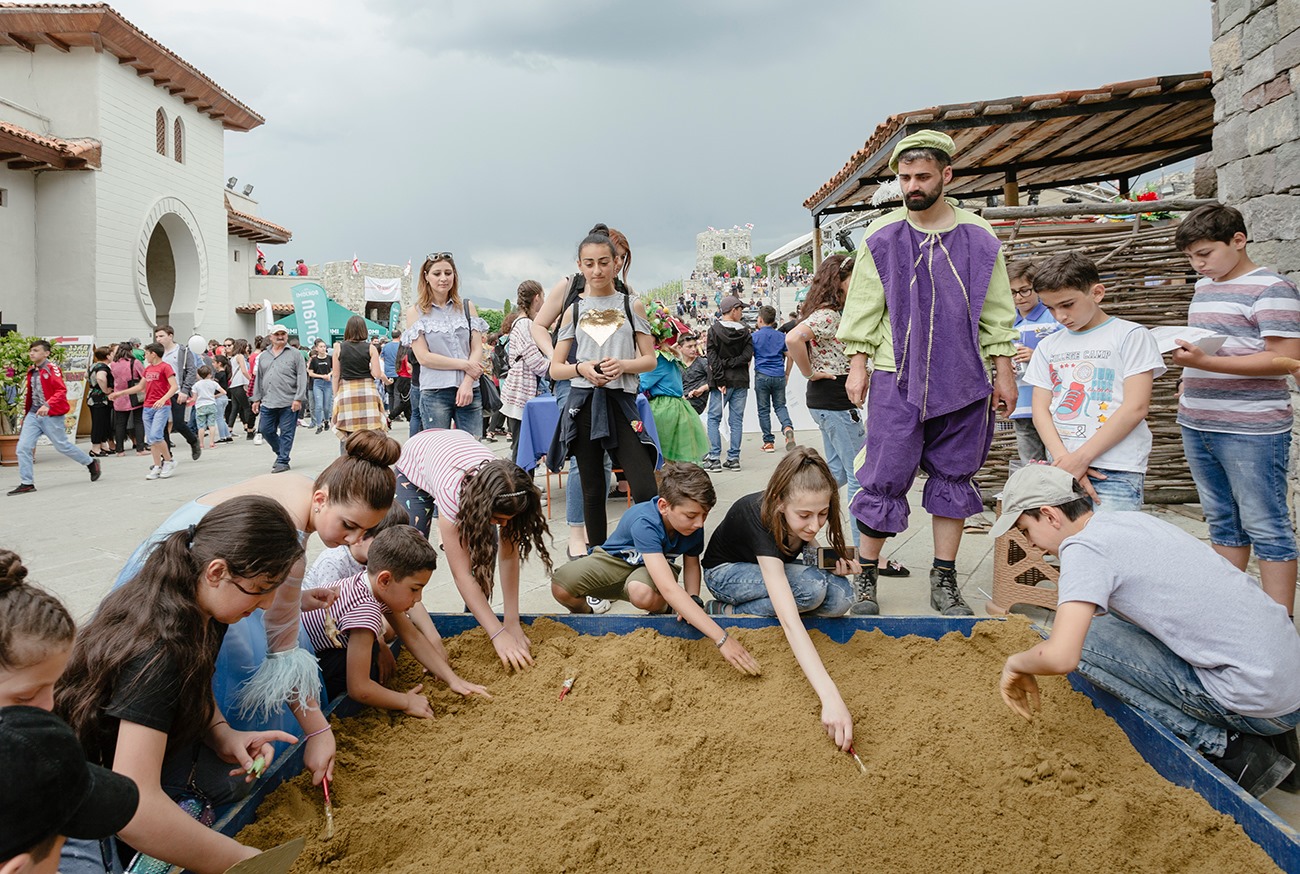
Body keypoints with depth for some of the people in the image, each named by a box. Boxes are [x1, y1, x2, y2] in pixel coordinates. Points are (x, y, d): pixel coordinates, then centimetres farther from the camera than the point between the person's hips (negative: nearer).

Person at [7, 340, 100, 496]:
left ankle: (91, 463, 25)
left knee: (62, 445, 4)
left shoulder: (52, 368, -10)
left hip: (51, 415, -7)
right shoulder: (31, 371, 12)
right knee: (23, 447, -3)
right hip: (33, 414, 7)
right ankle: (27, 483, 2)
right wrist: (26, 413, 22)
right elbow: (30, 394, 21)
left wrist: (48, 405, -33)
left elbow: (61, 390, -20)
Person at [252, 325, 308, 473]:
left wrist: (298, 399, -12)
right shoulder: (263, 356, 15)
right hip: (268, 403, 5)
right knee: (266, 430, 6)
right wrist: (256, 399, 15)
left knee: (286, 433, -1)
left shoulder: (294, 355, 0)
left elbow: (302, 378, -5)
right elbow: (259, 379, 19)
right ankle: (281, 453, 26)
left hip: (288, 402, -5)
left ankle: (282, 461, 8)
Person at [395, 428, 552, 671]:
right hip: (415, 466, -3)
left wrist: (512, 622, -33)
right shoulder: (453, 492, -47)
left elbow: (509, 555, -29)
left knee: (486, 549, -10)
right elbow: (461, 574, -46)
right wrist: (498, 634, -47)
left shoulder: (507, 491, -35)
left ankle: (475, 617, 8)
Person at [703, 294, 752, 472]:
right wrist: (730, 363, -6)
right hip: (741, 381, 2)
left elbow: (712, 357, -11)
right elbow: (747, 354, -8)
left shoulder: (714, 329, -4)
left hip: (721, 381, -2)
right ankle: (733, 458, 8)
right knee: (736, 420, 7)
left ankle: (714, 458, -3)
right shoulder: (744, 331, 2)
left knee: (714, 418, 3)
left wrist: (720, 380, -11)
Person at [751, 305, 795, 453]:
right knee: (780, 406, 13)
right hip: (779, 376, 3)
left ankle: (769, 441, 7)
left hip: (762, 376, -2)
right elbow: (789, 356, 9)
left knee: (763, 409, 6)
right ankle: (787, 427, -16)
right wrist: (787, 374, 19)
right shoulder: (781, 336, 6)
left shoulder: (754, 336, -2)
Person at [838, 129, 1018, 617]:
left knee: (954, 477, 8)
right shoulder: (881, 237, 3)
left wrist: (1003, 372, 7)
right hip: (897, 377, -2)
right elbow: (863, 307, 5)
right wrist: (857, 365, -1)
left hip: (962, 378, 2)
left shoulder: (978, 237, 6)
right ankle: (866, 575, 10)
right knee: (885, 479, -3)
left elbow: (995, 311, 9)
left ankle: (944, 581, 18)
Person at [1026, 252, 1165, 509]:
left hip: (1116, 472, -4)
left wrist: (1080, 458, -11)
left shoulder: (1130, 335, 3)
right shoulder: (1048, 346, 17)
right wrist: (1063, 459, -8)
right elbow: (1040, 409, 9)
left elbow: (1135, 407, -6)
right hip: (1062, 468, 4)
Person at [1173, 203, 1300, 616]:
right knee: (1222, 523, 15)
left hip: (1250, 430, -8)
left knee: (1266, 527, -1)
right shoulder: (1204, 288, 14)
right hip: (1196, 426, 8)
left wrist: (1205, 362, -27)